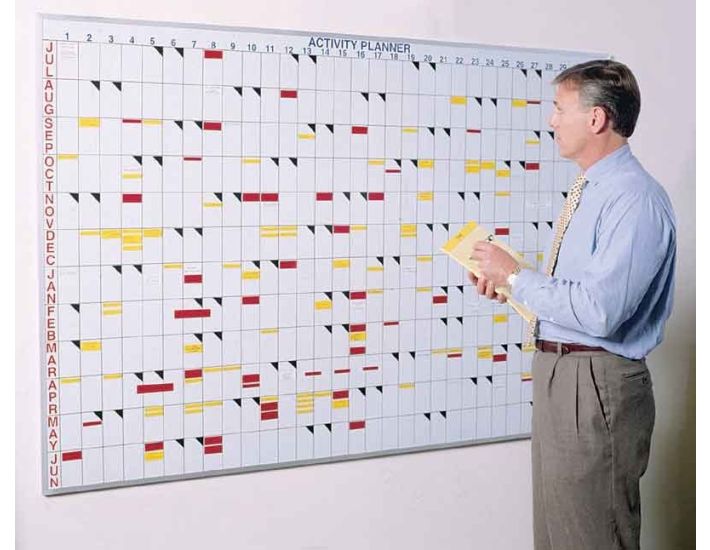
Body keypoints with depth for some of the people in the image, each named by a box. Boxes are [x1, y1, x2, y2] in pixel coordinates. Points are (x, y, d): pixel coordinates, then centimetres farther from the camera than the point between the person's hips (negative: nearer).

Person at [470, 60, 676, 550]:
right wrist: (510, 283, 5)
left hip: (595, 385, -10)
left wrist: (516, 275, -16)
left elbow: (599, 311, -27)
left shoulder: (635, 199, -19)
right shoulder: (590, 190, 13)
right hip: (557, 373, 10)